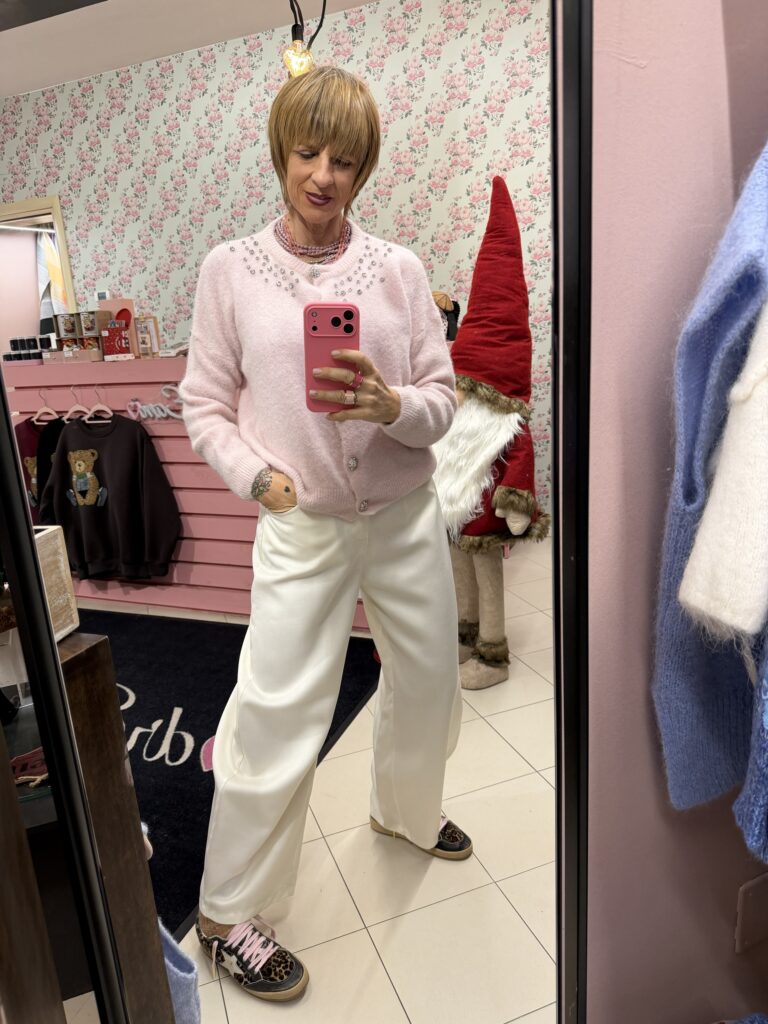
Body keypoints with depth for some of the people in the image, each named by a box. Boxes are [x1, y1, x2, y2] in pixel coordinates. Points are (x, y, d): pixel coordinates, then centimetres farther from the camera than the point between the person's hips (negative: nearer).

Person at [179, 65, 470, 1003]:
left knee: (428, 682, 17)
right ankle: (225, 913, 24)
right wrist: (258, 475, -15)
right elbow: (204, 406, 2)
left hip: (408, 515, 3)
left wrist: (393, 405, -20)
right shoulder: (231, 269, 0)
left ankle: (405, 811, 50)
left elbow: (442, 401, 1)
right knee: (276, 719, -2)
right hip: (301, 529, -3)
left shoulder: (399, 269, 2)